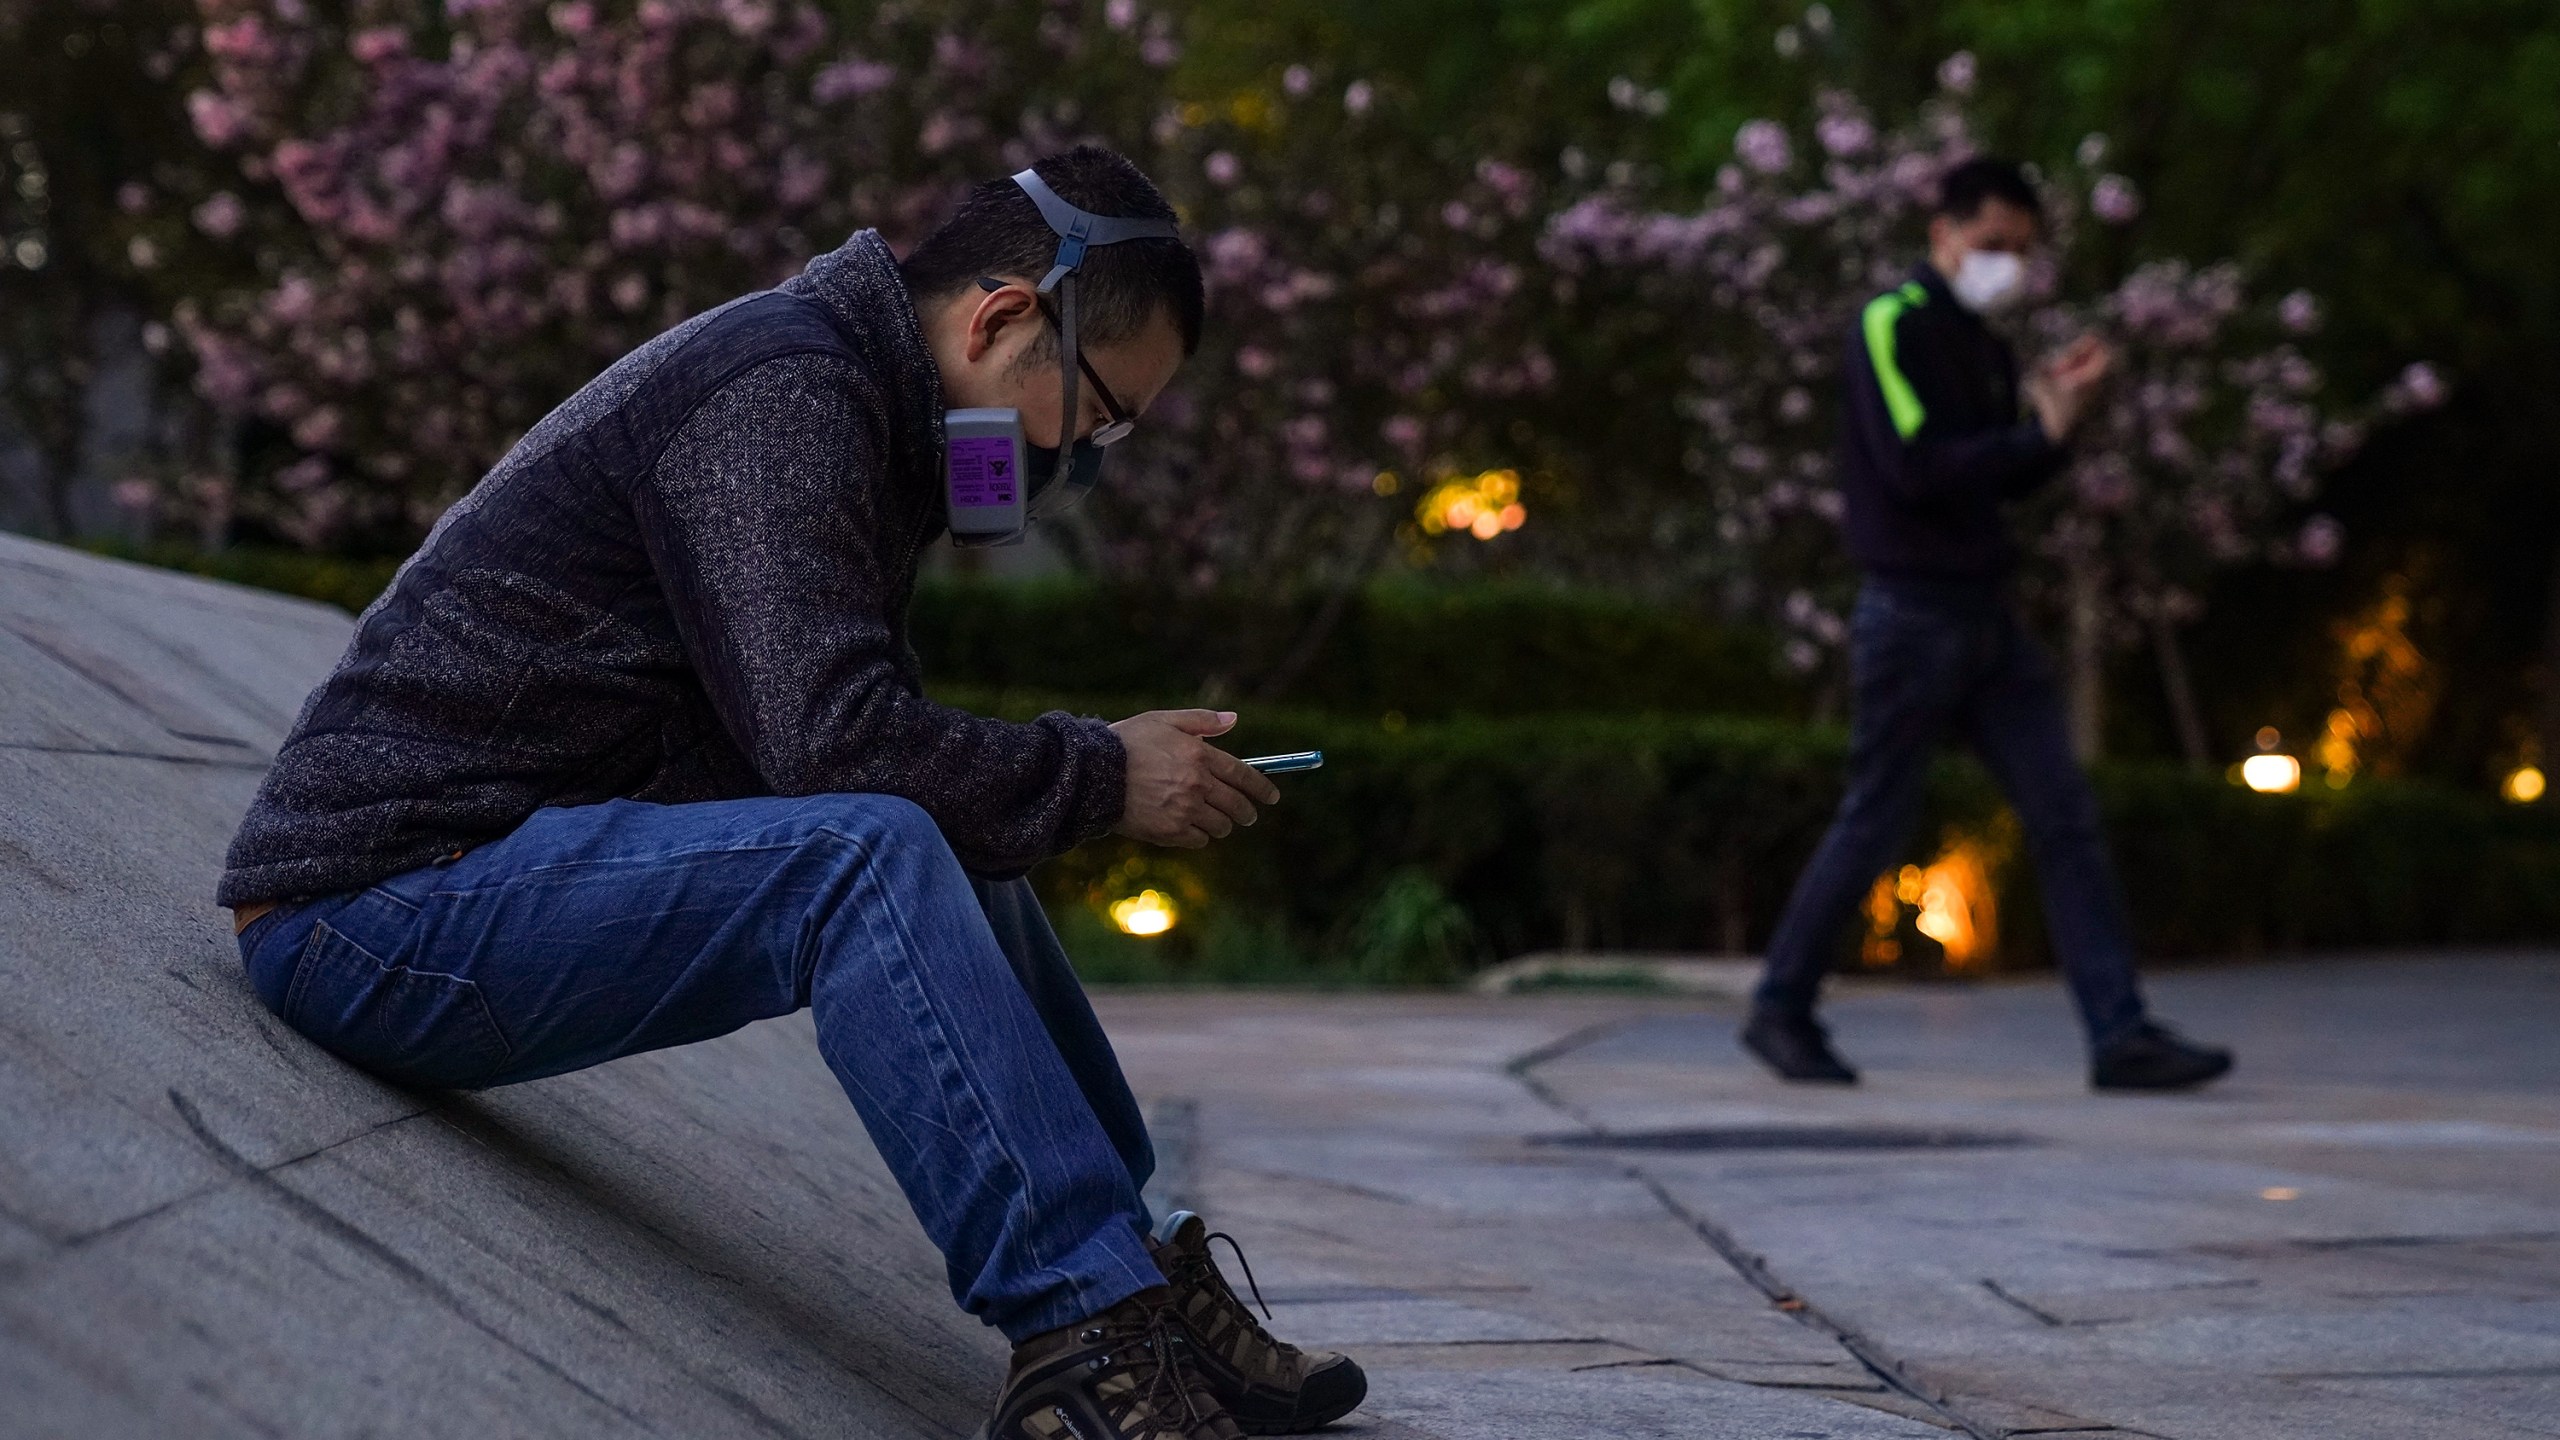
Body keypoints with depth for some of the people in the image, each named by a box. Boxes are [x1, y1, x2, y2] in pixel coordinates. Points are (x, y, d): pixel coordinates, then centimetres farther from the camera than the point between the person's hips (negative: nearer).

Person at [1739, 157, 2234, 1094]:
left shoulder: (1982, 346, 15)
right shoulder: (1891, 324, -9)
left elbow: (2009, 481, 16)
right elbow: (1917, 466, -20)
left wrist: (2058, 413, 0)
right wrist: (2043, 430, -19)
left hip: (1985, 617, 8)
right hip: (1911, 618, -8)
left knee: (2066, 821, -1)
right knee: (1874, 824, 1)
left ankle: (2121, 1036, -3)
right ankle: (1780, 1009, 17)